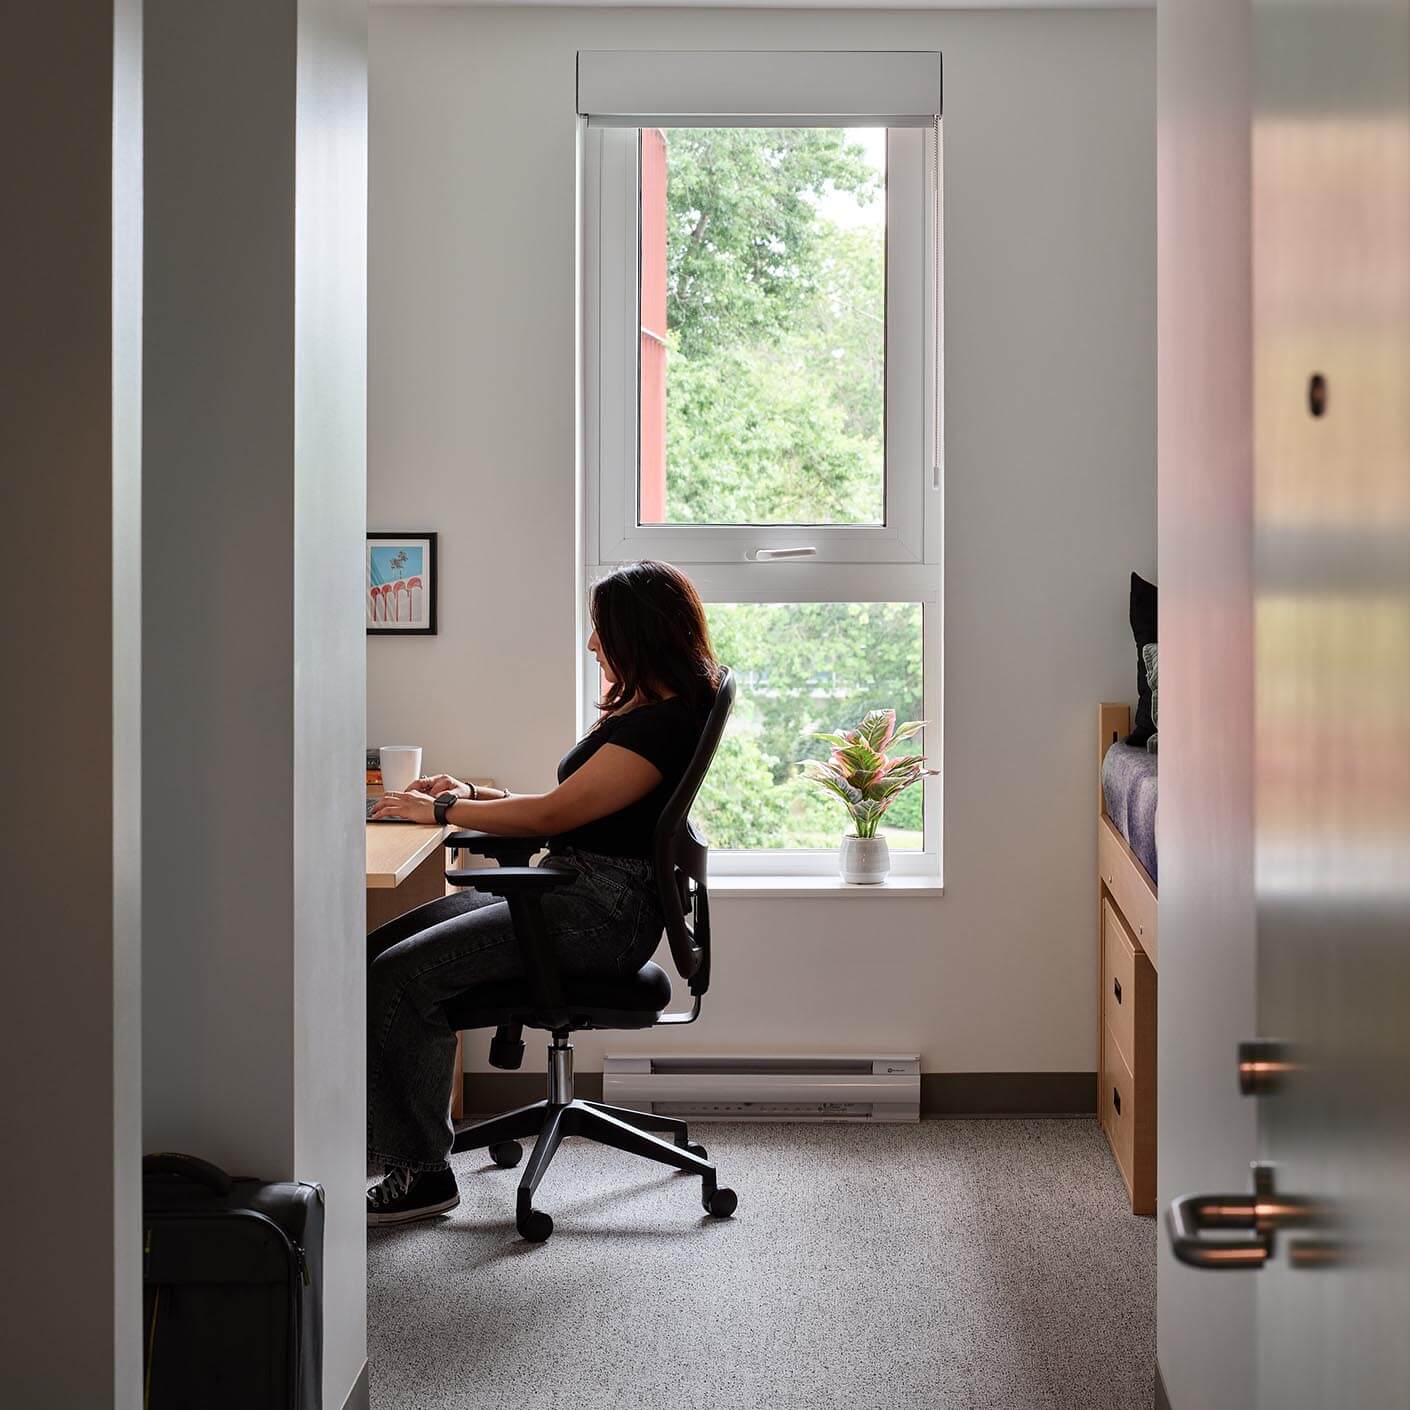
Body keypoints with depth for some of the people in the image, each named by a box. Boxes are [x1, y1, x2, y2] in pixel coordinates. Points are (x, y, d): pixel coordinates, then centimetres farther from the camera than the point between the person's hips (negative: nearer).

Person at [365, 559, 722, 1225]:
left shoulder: (665, 722, -15)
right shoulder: (638, 707, 19)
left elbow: (555, 813, -16)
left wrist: (442, 809, -4)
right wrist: (472, 795, 14)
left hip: (604, 912, -10)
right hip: (564, 889, 10)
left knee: (401, 976, -20)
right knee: (384, 951, -3)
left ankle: (423, 1175, -10)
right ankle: (410, 1156, -3)